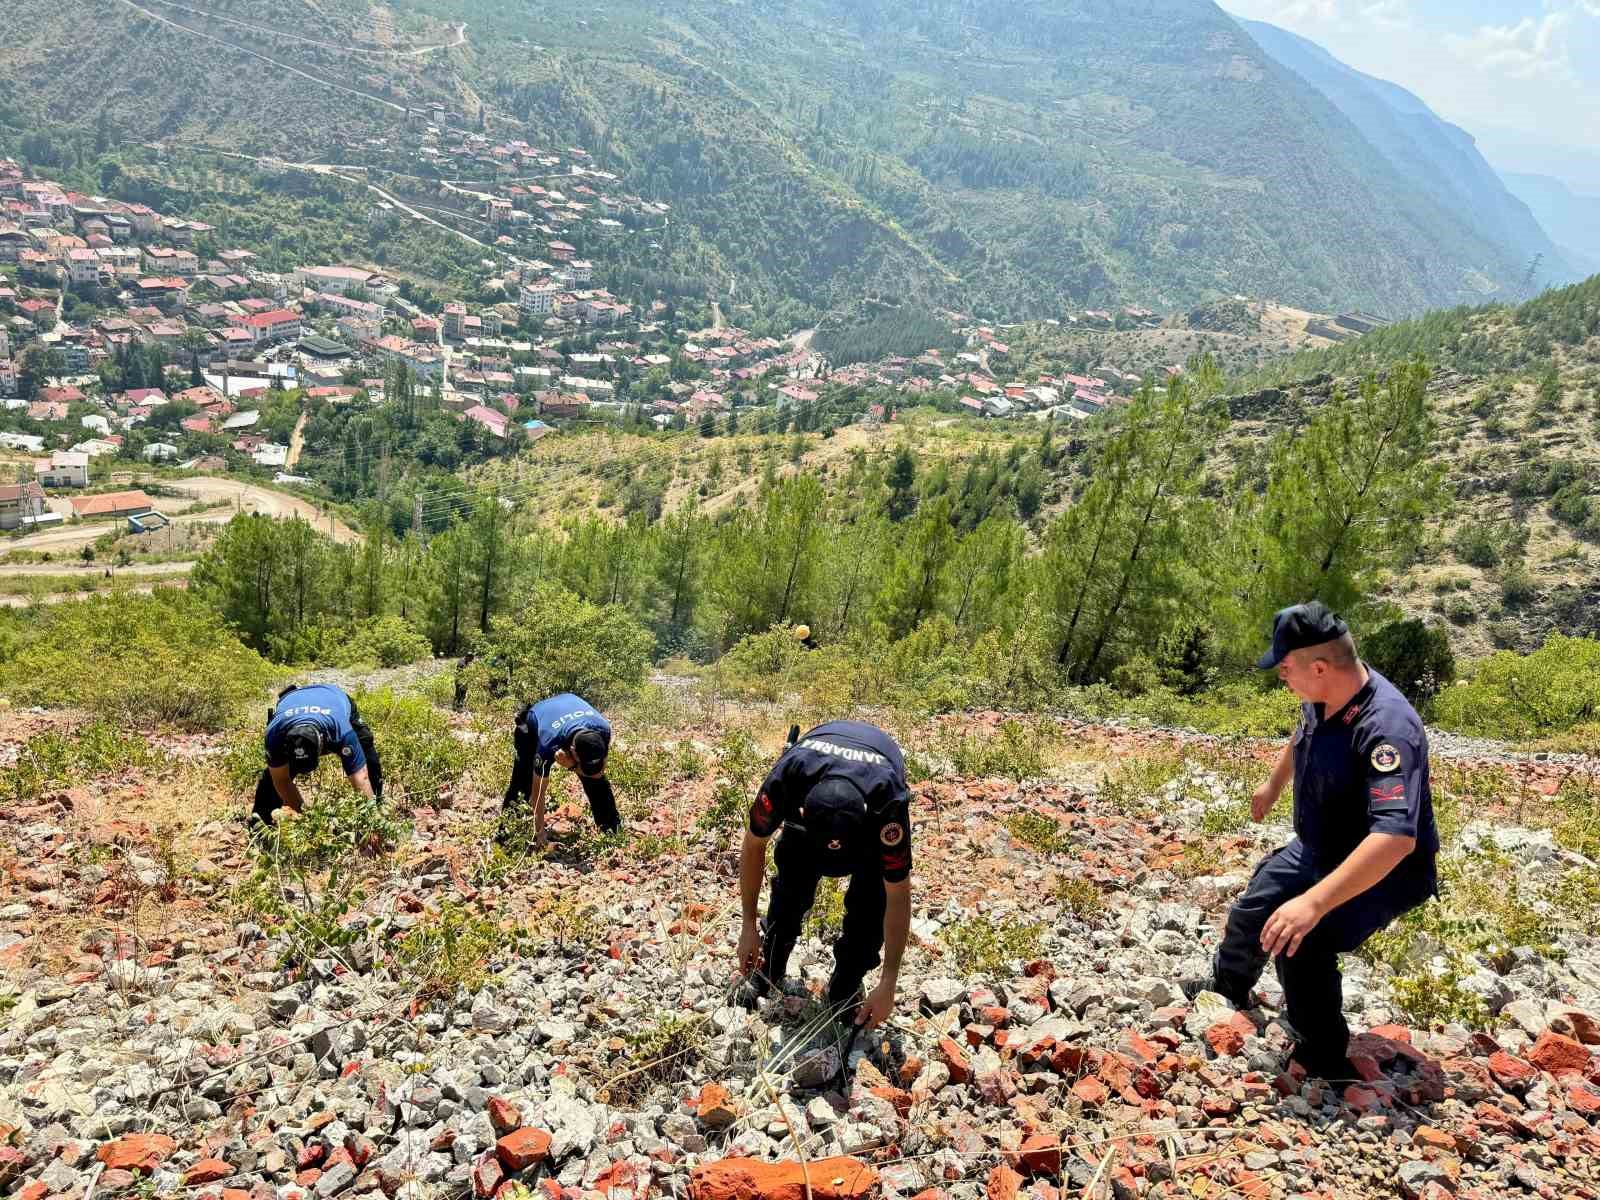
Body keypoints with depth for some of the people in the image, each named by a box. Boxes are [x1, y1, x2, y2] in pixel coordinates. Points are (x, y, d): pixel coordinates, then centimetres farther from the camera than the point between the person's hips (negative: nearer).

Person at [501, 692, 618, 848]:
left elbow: (599, 772, -23)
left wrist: (572, 764, -42)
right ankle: (505, 832, 3)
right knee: (522, 782, -12)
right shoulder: (549, 746, -44)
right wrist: (539, 830, -21)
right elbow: (538, 790, -29)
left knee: (598, 781, -6)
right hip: (533, 726, -3)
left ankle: (613, 830, 6)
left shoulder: (603, 731, -38)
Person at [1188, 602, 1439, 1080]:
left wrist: (1315, 902, -54)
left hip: (1384, 871, -8)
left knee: (1300, 945, -28)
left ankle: (1324, 1064, -4)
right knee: (1250, 913, 19)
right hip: (1318, 852, 8)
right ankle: (1228, 990, 50)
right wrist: (1273, 786, 30)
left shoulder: (1386, 726, -38)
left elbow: (1395, 838, -48)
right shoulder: (1322, 695, -12)